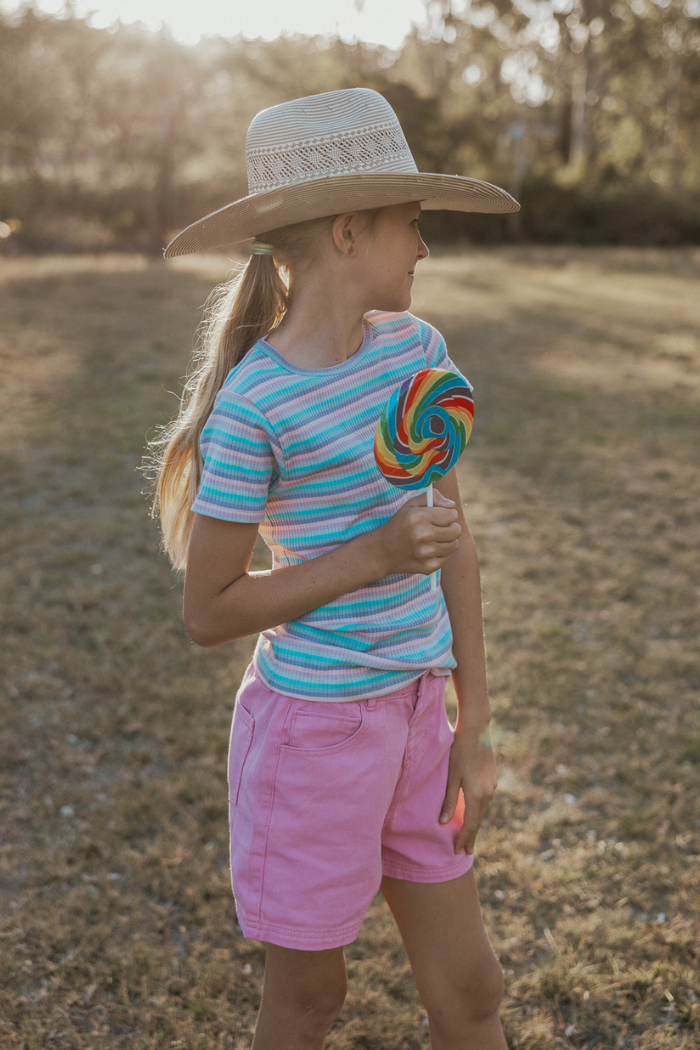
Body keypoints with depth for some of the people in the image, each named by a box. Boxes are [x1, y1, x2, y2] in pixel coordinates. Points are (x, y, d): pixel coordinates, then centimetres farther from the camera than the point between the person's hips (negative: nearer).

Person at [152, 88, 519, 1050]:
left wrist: (474, 724, 5)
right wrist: (371, 556, -22)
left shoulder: (417, 349, 0)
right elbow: (208, 612, -13)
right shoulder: (254, 404, -18)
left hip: (417, 708, 6)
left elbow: (452, 541, 4)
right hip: (315, 724, -6)